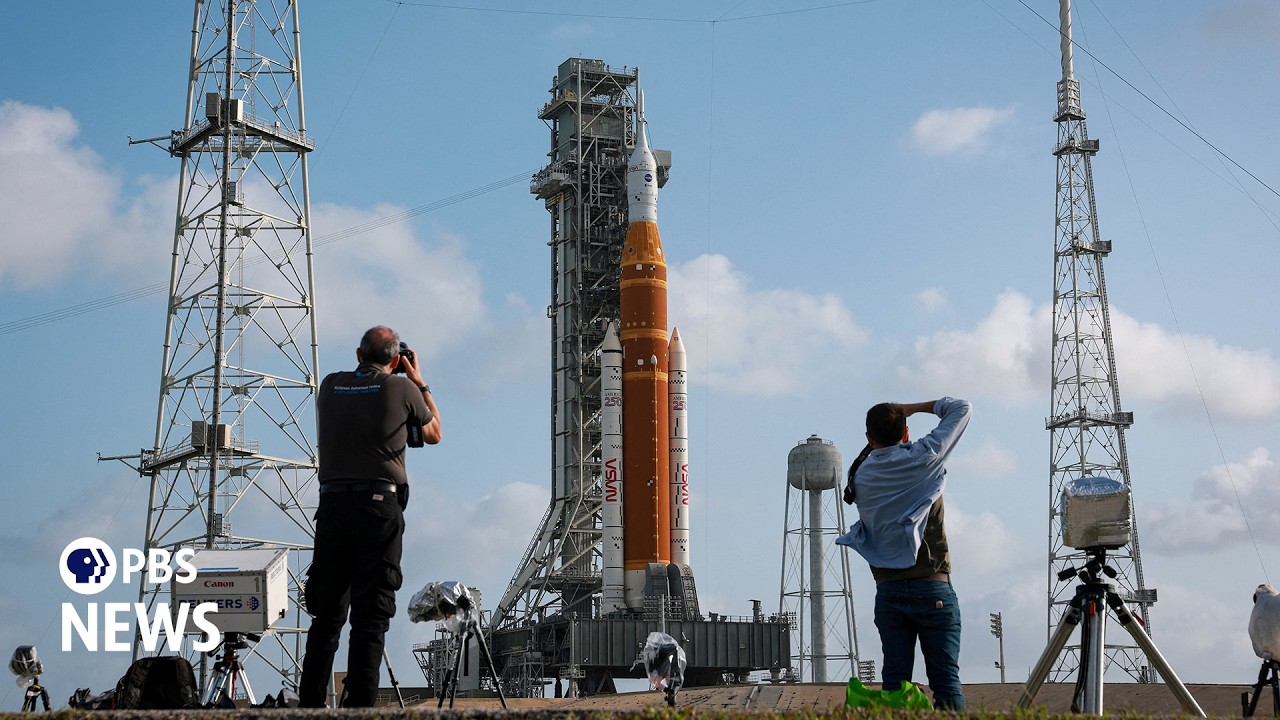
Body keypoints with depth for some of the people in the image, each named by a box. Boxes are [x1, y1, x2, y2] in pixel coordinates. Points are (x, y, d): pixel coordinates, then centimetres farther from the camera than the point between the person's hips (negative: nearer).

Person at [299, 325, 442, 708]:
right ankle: (358, 704, -6)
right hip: (379, 508, -3)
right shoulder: (402, 390, 0)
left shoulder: (330, 386, 9)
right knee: (371, 617, -2)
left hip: (332, 505, 4)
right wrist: (420, 383, 26)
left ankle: (310, 703, 12)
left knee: (326, 614, 11)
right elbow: (433, 434, 17)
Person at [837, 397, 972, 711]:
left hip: (888, 592, 3)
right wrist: (915, 407, 13)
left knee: (894, 683, 3)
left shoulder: (859, 474, 5)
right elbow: (962, 408, 7)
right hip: (933, 589, -3)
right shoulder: (923, 457, -2)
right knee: (946, 680, -4)